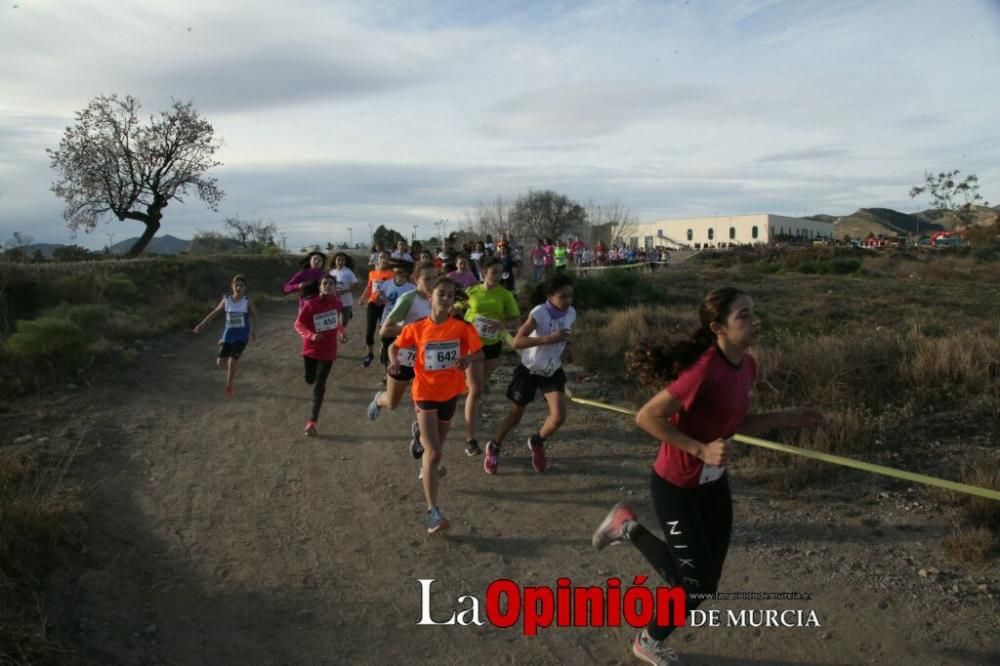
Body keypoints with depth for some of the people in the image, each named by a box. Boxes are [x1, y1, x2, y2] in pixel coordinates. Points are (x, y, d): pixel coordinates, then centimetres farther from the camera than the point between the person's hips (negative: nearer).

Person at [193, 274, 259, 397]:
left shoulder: (247, 301, -8)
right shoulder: (226, 300, 0)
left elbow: (256, 318, -5)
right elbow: (214, 313, 11)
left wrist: (254, 331, -21)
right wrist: (201, 324, 11)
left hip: (241, 336, -3)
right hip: (228, 334, 3)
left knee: (232, 361, -14)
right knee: (220, 362, 4)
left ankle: (229, 386, 7)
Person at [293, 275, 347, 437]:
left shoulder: (338, 304, -7)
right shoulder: (310, 304, -19)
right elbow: (298, 324, -14)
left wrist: (342, 332, -3)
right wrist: (311, 335, -31)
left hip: (328, 351, 0)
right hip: (310, 349, 0)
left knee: (319, 386, -4)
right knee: (310, 380, 20)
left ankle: (312, 422, 2)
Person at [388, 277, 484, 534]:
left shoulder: (461, 327, -10)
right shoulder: (417, 328, -10)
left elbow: (480, 353, -6)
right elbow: (395, 346, 4)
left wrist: (468, 358, -28)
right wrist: (394, 361, -18)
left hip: (450, 393, 3)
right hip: (425, 393, -3)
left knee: (437, 446, 25)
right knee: (433, 454, -11)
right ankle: (433, 511, -7)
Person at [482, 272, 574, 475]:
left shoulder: (571, 313, -8)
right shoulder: (539, 313, -26)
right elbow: (517, 341, -34)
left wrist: (565, 344, -4)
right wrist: (548, 338, -42)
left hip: (553, 371, 4)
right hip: (528, 370, -4)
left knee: (559, 415, -10)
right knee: (515, 414, 10)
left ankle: (537, 443, 22)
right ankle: (493, 448, 37)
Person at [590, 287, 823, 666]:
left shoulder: (746, 366, -3)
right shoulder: (704, 371, -30)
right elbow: (646, 418, -26)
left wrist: (787, 418, 3)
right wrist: (701, 449, -29)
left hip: (714, 483, 8)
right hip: (677, 487, -8)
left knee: (706, 580, 16)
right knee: (697, 584, 2)